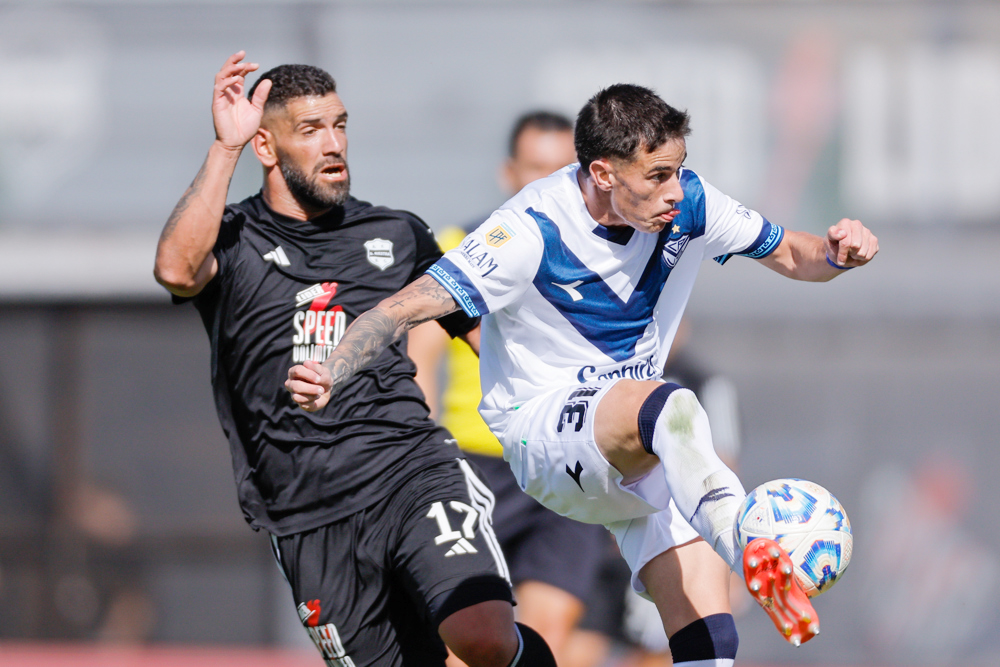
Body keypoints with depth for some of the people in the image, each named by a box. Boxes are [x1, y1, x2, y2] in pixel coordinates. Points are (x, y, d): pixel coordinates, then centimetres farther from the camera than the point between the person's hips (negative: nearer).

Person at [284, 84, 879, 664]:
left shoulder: (689, 203, -4)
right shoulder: (533, 231, -20)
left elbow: (790, 254, 10)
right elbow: (407, 306, -23)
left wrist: (835, 254, -13)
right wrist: (331, 374, -39)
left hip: (639, 448, 6)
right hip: (542, 433, -6)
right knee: (671, 405, -39)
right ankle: (751, 551, -57)